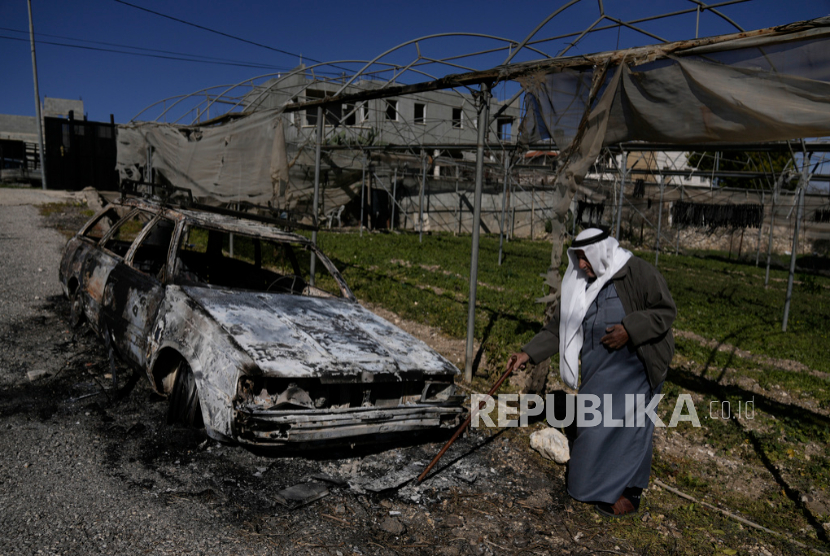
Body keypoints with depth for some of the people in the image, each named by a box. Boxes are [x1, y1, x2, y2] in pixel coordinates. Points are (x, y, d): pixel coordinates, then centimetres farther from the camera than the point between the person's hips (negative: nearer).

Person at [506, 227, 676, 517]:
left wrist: (629, 329, -26)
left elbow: (666, 310, -14)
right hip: (598, 370, 6)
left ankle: (629, 493, 17)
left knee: (628, 425, 0)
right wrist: (528, 354, -8)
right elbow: (558, 327, 0)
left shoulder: (638, 272, -16)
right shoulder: (580, 285, 0)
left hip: (635, 368, -6)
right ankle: (596, 481, 32)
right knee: (594, 422, 13)